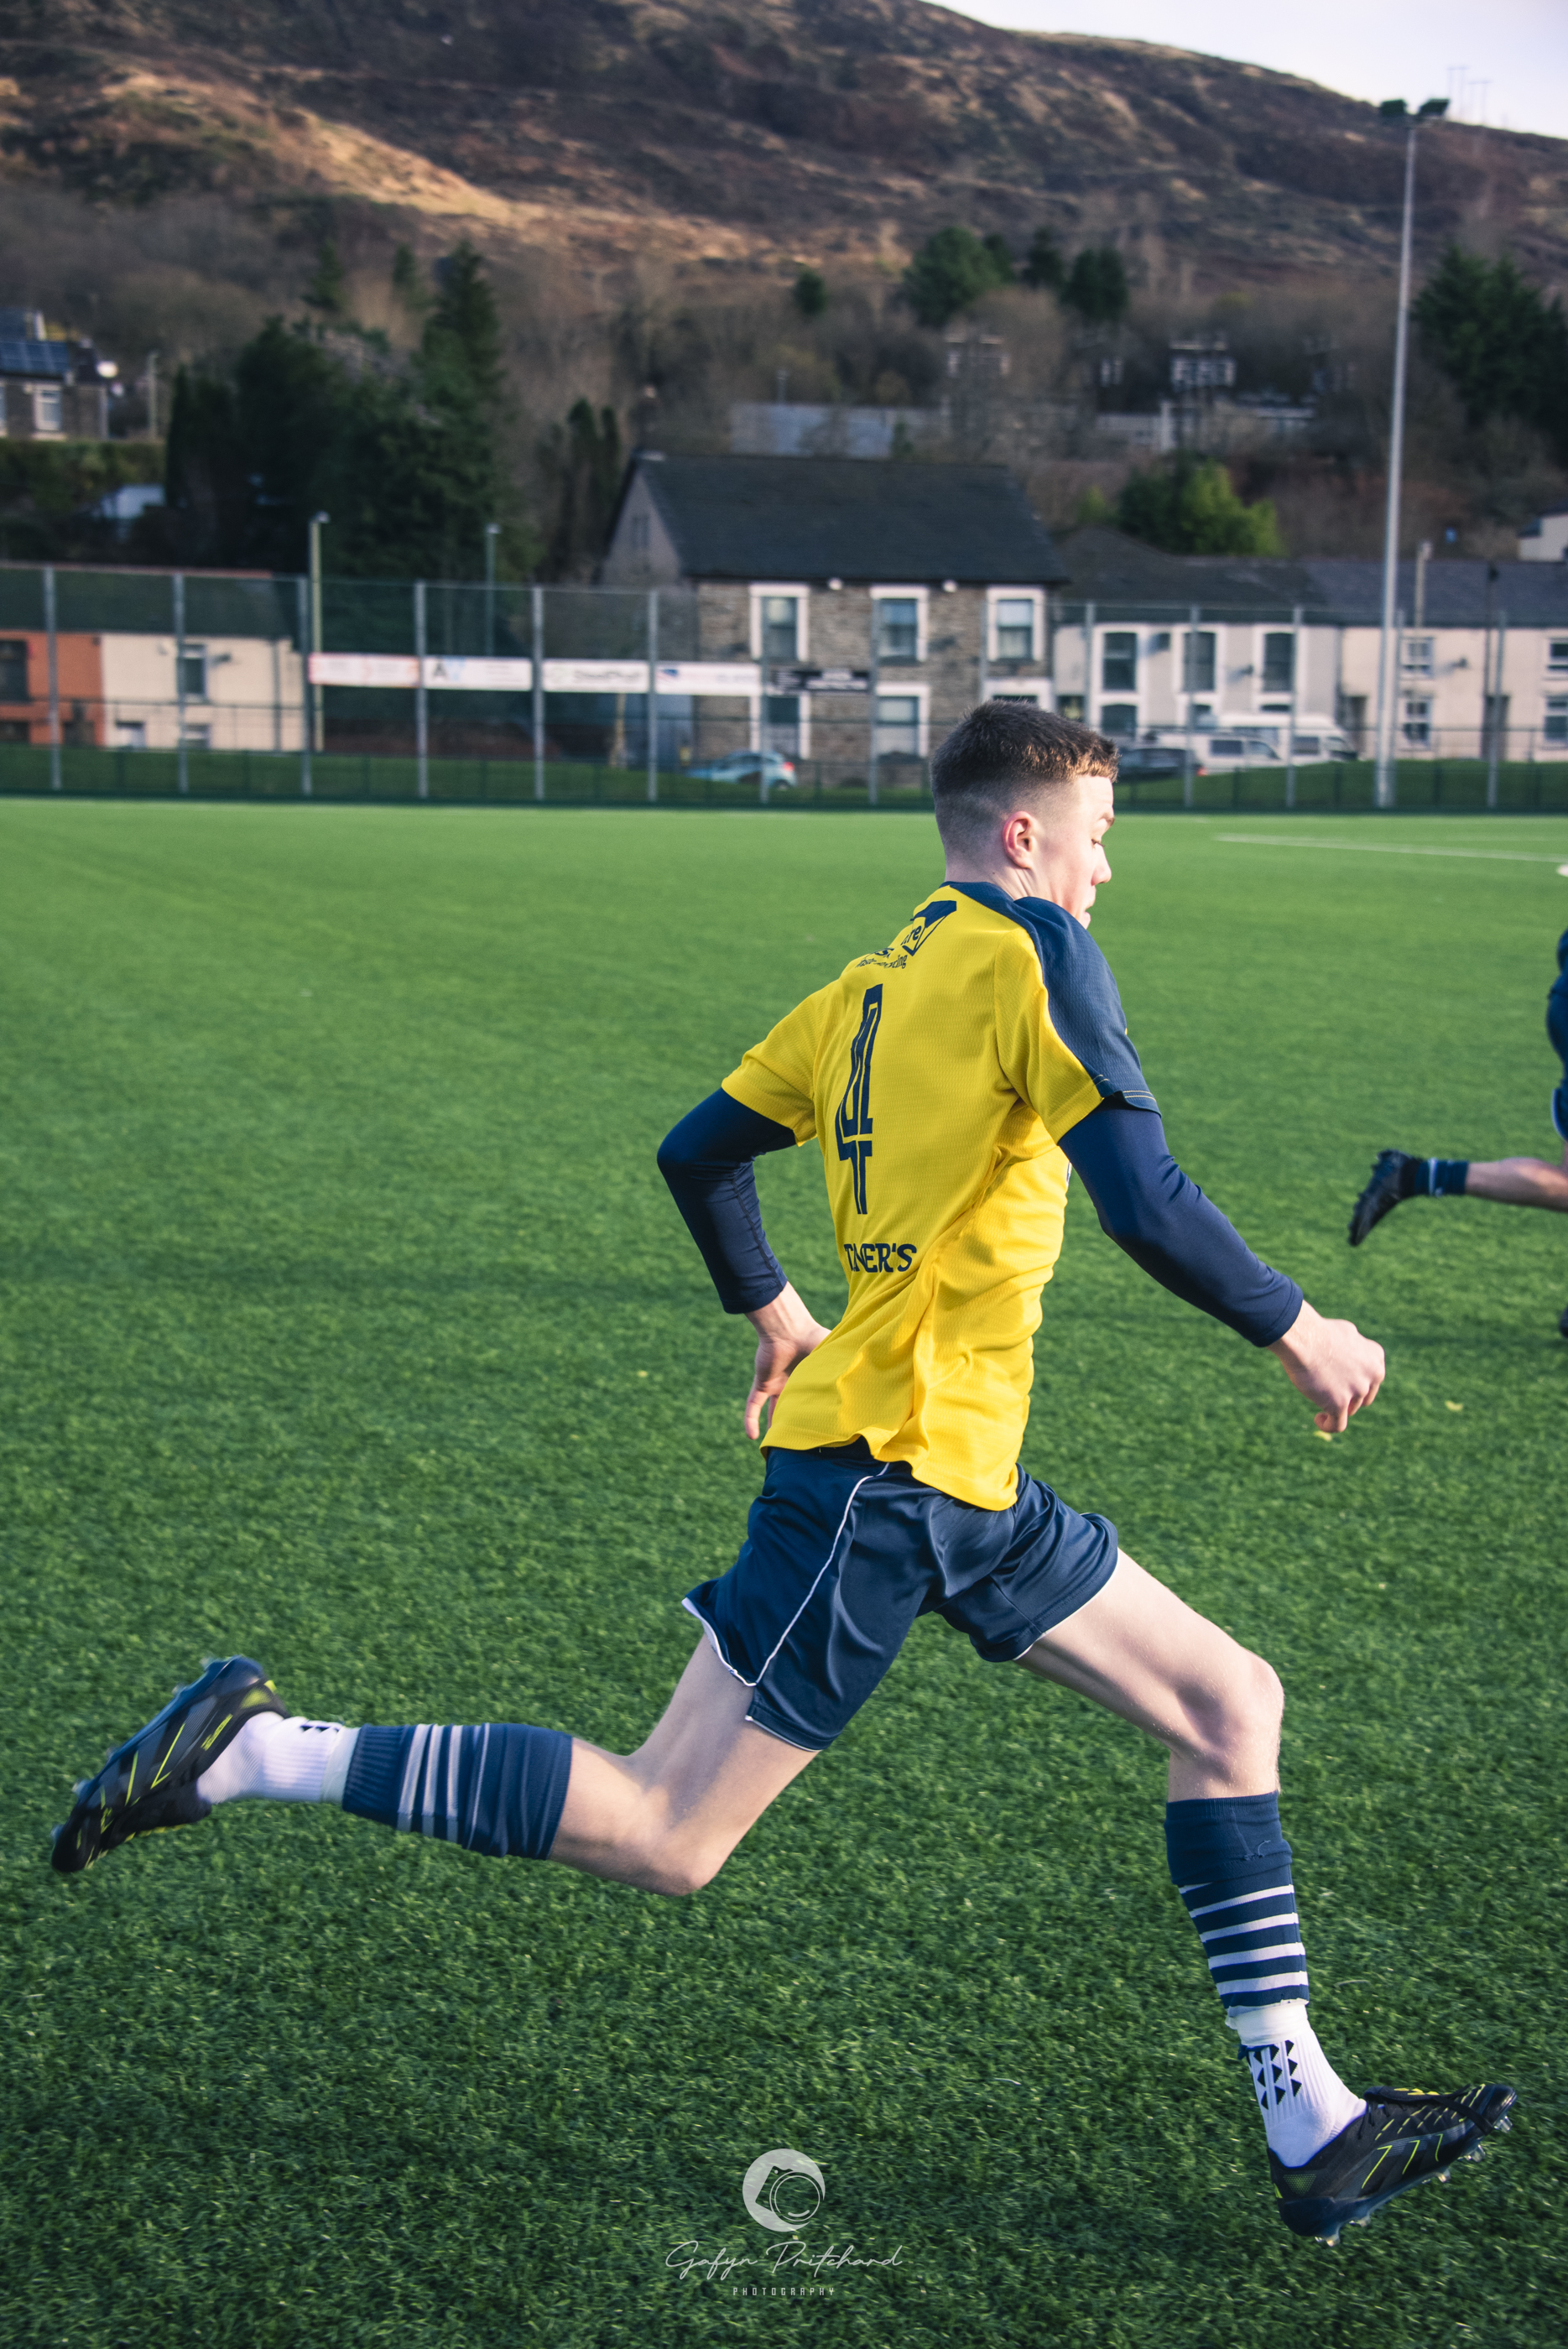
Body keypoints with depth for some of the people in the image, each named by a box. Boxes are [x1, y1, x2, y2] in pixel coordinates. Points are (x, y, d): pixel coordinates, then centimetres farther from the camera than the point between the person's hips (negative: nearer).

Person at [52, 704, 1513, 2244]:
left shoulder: (869, 987, 15)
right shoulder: (1031, 950, -10)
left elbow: (696, 1157, 22)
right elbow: (1146, 1203, -19)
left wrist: (778, 1318, 35)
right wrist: (1295, 1332, -5)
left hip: (963, 1492, 10)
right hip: (893, 1467, -10)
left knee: (1230, 1703, 12)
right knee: (665, 1841, -5)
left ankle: (1312, 2131, 16)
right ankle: (260, 1753, 1)